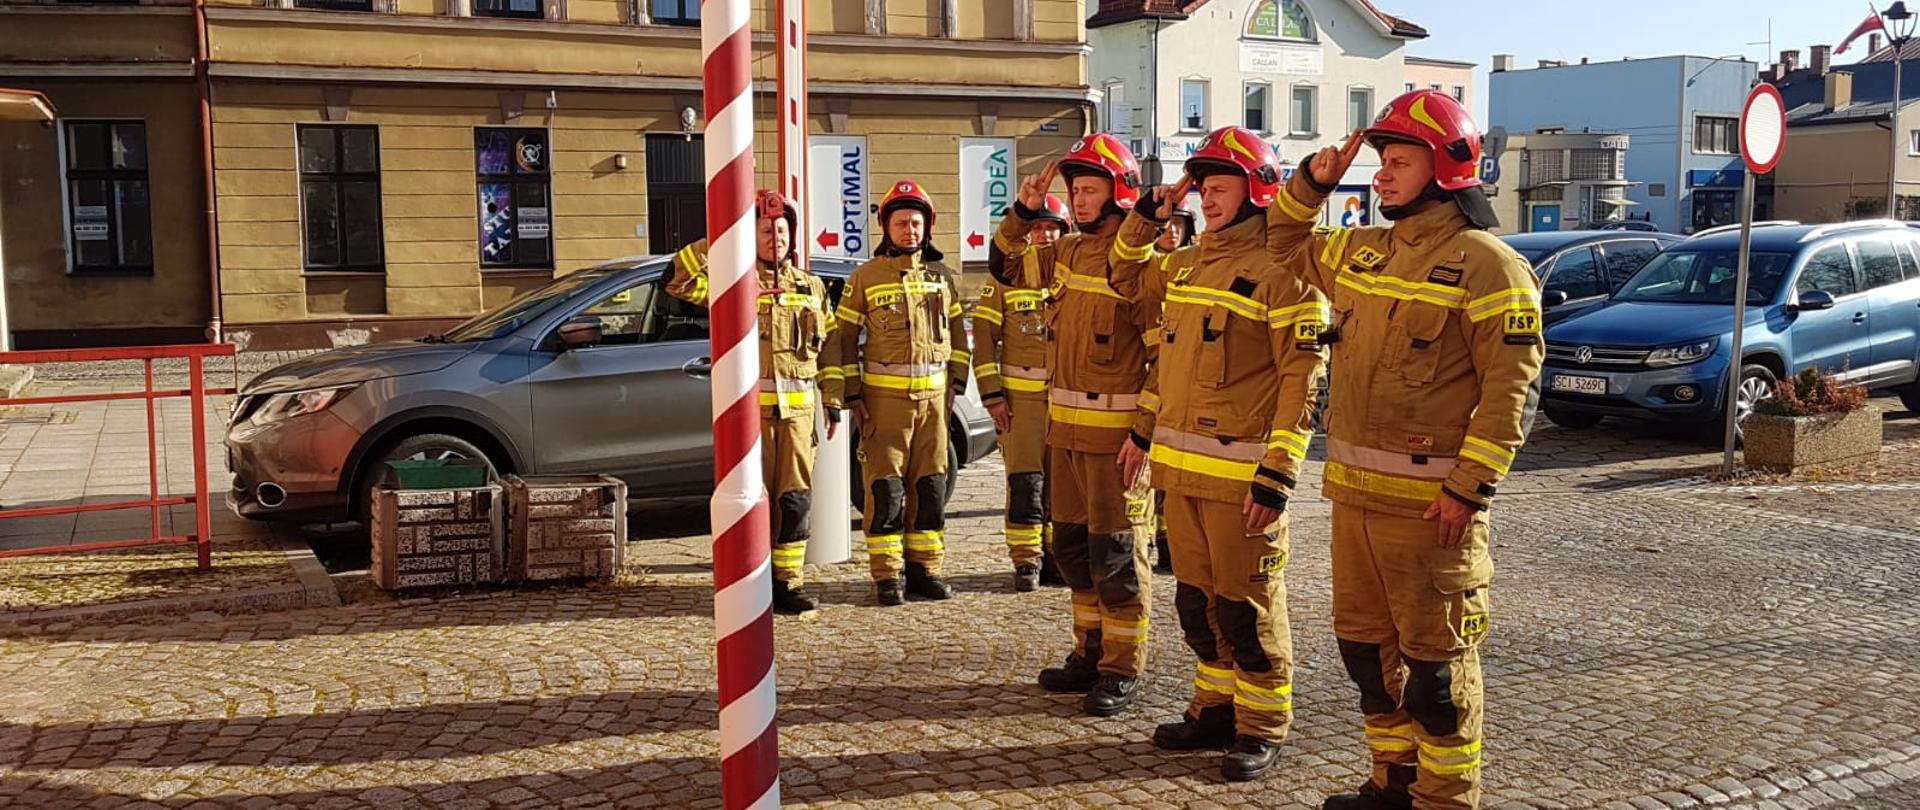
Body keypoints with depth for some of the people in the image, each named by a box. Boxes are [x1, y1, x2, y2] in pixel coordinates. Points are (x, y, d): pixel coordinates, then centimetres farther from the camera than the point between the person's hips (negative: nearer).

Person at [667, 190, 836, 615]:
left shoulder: (810, 287, 14)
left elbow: (829, 349, 15)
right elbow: (680, 280, -14)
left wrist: (834, 405, 11)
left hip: (797, 408, 3)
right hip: (749, 407, -3)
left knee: (795, 498, 4)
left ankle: (788, 583, 14)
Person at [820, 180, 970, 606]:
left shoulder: (941, 276, 11)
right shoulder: (865, 277, 1)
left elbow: (957, 333, 19)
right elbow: (843, 338, 0)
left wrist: (954, 385, 11)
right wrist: (850, 396, -5)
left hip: (933, 396, 4)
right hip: (884, 398, -4)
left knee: (930, 487, 7)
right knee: (885, 489, -3)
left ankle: (924, 569, 18)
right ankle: (887, 576, 4)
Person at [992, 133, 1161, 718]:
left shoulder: (1140, 260, -12)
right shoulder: (1066, 252, 10)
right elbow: (1005, 265, 24)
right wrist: (1022, 213, 8)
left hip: (1115, 428, -8)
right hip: (1065, 425, 8)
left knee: (1116, 550, 0)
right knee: (1072, 544, 15)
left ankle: (1124, 670, 11)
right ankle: (1091, 652, 29)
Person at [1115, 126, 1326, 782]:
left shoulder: (1280, 271, -10)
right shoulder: (1185, 265, 15)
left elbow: (1302, 380, -14)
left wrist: (1278, 475, -19)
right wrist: (1147, 430, 21)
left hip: (1241, 473, -8)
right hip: (1180, 466, 8)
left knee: (1248, 607, 1)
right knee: (1196, 598, 15)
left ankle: (1263, 729, 14)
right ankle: (1217, 709, 29)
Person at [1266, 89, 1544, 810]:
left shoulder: (1487, 264, -10)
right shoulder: (1360, 252, 12)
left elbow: (1508, 389, -14)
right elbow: (1285, 245, 31)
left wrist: (1469, 489, -19)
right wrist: (1311, 182, 13)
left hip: (1429, 500, -8)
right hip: (1353, 490, 8)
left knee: (1436, 658, 1)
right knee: (1365, 643, 16)